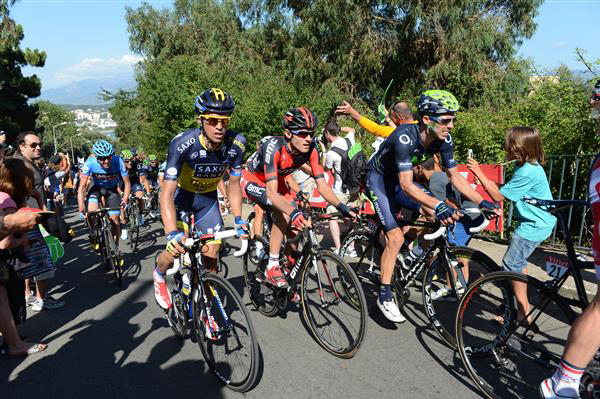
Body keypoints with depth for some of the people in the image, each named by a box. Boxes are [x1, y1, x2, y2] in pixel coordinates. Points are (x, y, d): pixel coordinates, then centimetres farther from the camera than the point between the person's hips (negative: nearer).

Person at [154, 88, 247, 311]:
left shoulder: (236, 144, -23)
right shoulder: (183, 143, -33)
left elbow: (233, 184, -9)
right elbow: (166, 194, -36)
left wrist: (238, 219, -21)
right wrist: (172, 233, -49)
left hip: (208, 198, 3)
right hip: (181, 195, -3)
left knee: (211, 256, -3)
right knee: (176, 251, -13)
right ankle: (159, 275, 25)